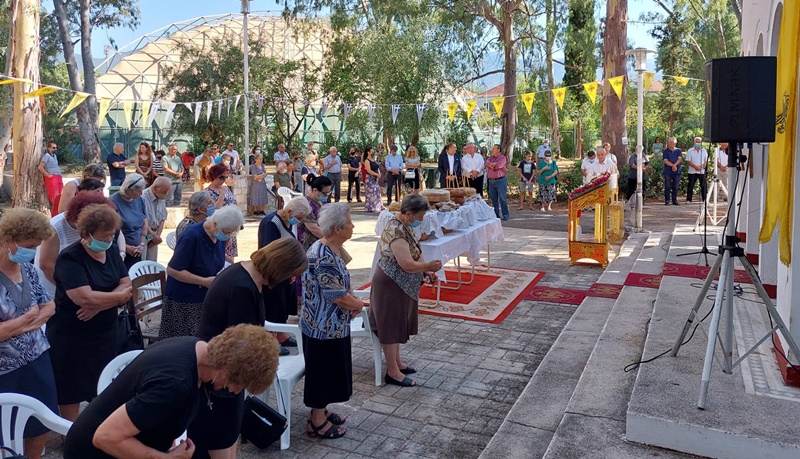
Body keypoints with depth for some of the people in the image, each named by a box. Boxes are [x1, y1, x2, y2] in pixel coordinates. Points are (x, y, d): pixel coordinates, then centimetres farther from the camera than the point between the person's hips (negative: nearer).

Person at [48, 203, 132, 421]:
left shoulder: (111, 251, 2)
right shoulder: (70, 258, -18)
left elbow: (127, 285, -3)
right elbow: (85, 298, -29)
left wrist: (100, 303, -19)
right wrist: (118, 296, -15)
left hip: (106, 332, 6)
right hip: (71, 337, -6)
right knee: (71, 391, 7)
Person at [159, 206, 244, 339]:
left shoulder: (220, 236, 1)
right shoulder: (192, 236, -20)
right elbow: (172, 270, -19)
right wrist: (205, 281, -21)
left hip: (206, 298, 6)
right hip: (182, 301, -6)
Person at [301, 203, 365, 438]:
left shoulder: (333, 250, 3)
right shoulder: (323, 257, -28)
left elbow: (343, 283, 14)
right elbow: (339, 297, -25)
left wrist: (352, 300, -3)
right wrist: (359, 304, -8)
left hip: (333, 326, 9)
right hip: (324, 327, -9)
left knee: (330, 371, 22)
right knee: (322, 372, 7)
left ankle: (321, 411, 39)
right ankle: (317, 422, 23)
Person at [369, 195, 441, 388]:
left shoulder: (405, 225, 4)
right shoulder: (396, 231, -27)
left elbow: (415, 253, 12)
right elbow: (407, 264, -31)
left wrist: (427, 272, -2)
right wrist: (429, 266, -15)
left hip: (402, 284, 10)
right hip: (390, 285, -10)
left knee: (398, 323, 20)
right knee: (391, 325, 1)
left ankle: (397, 362, 34)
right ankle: (392, 372, 13)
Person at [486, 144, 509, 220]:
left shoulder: (502, 157, -5)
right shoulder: (491, 157, 16)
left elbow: (497, 166, -17)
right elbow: (487, 164, -2)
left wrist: (490, 165, -2)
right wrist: (494, 164, -12)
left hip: (500, 180, -6)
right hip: (491, 181, 6)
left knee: (502, 199, -5)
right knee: (493, 199, 9)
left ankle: (505, 215, 0)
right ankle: (496, 214, 17)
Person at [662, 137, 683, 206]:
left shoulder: (678, 150, 10)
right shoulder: (665, 151, 5)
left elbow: (680, 159, -1)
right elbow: (665, 161, -5)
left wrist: (675, 165, -18)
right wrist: (673, 165, -17)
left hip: (677, 172, 2)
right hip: (668, 172, -2)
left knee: (675, 187, 5)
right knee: (667, 186, -3)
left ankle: (674, 200, 12)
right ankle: (667, 200, 1)